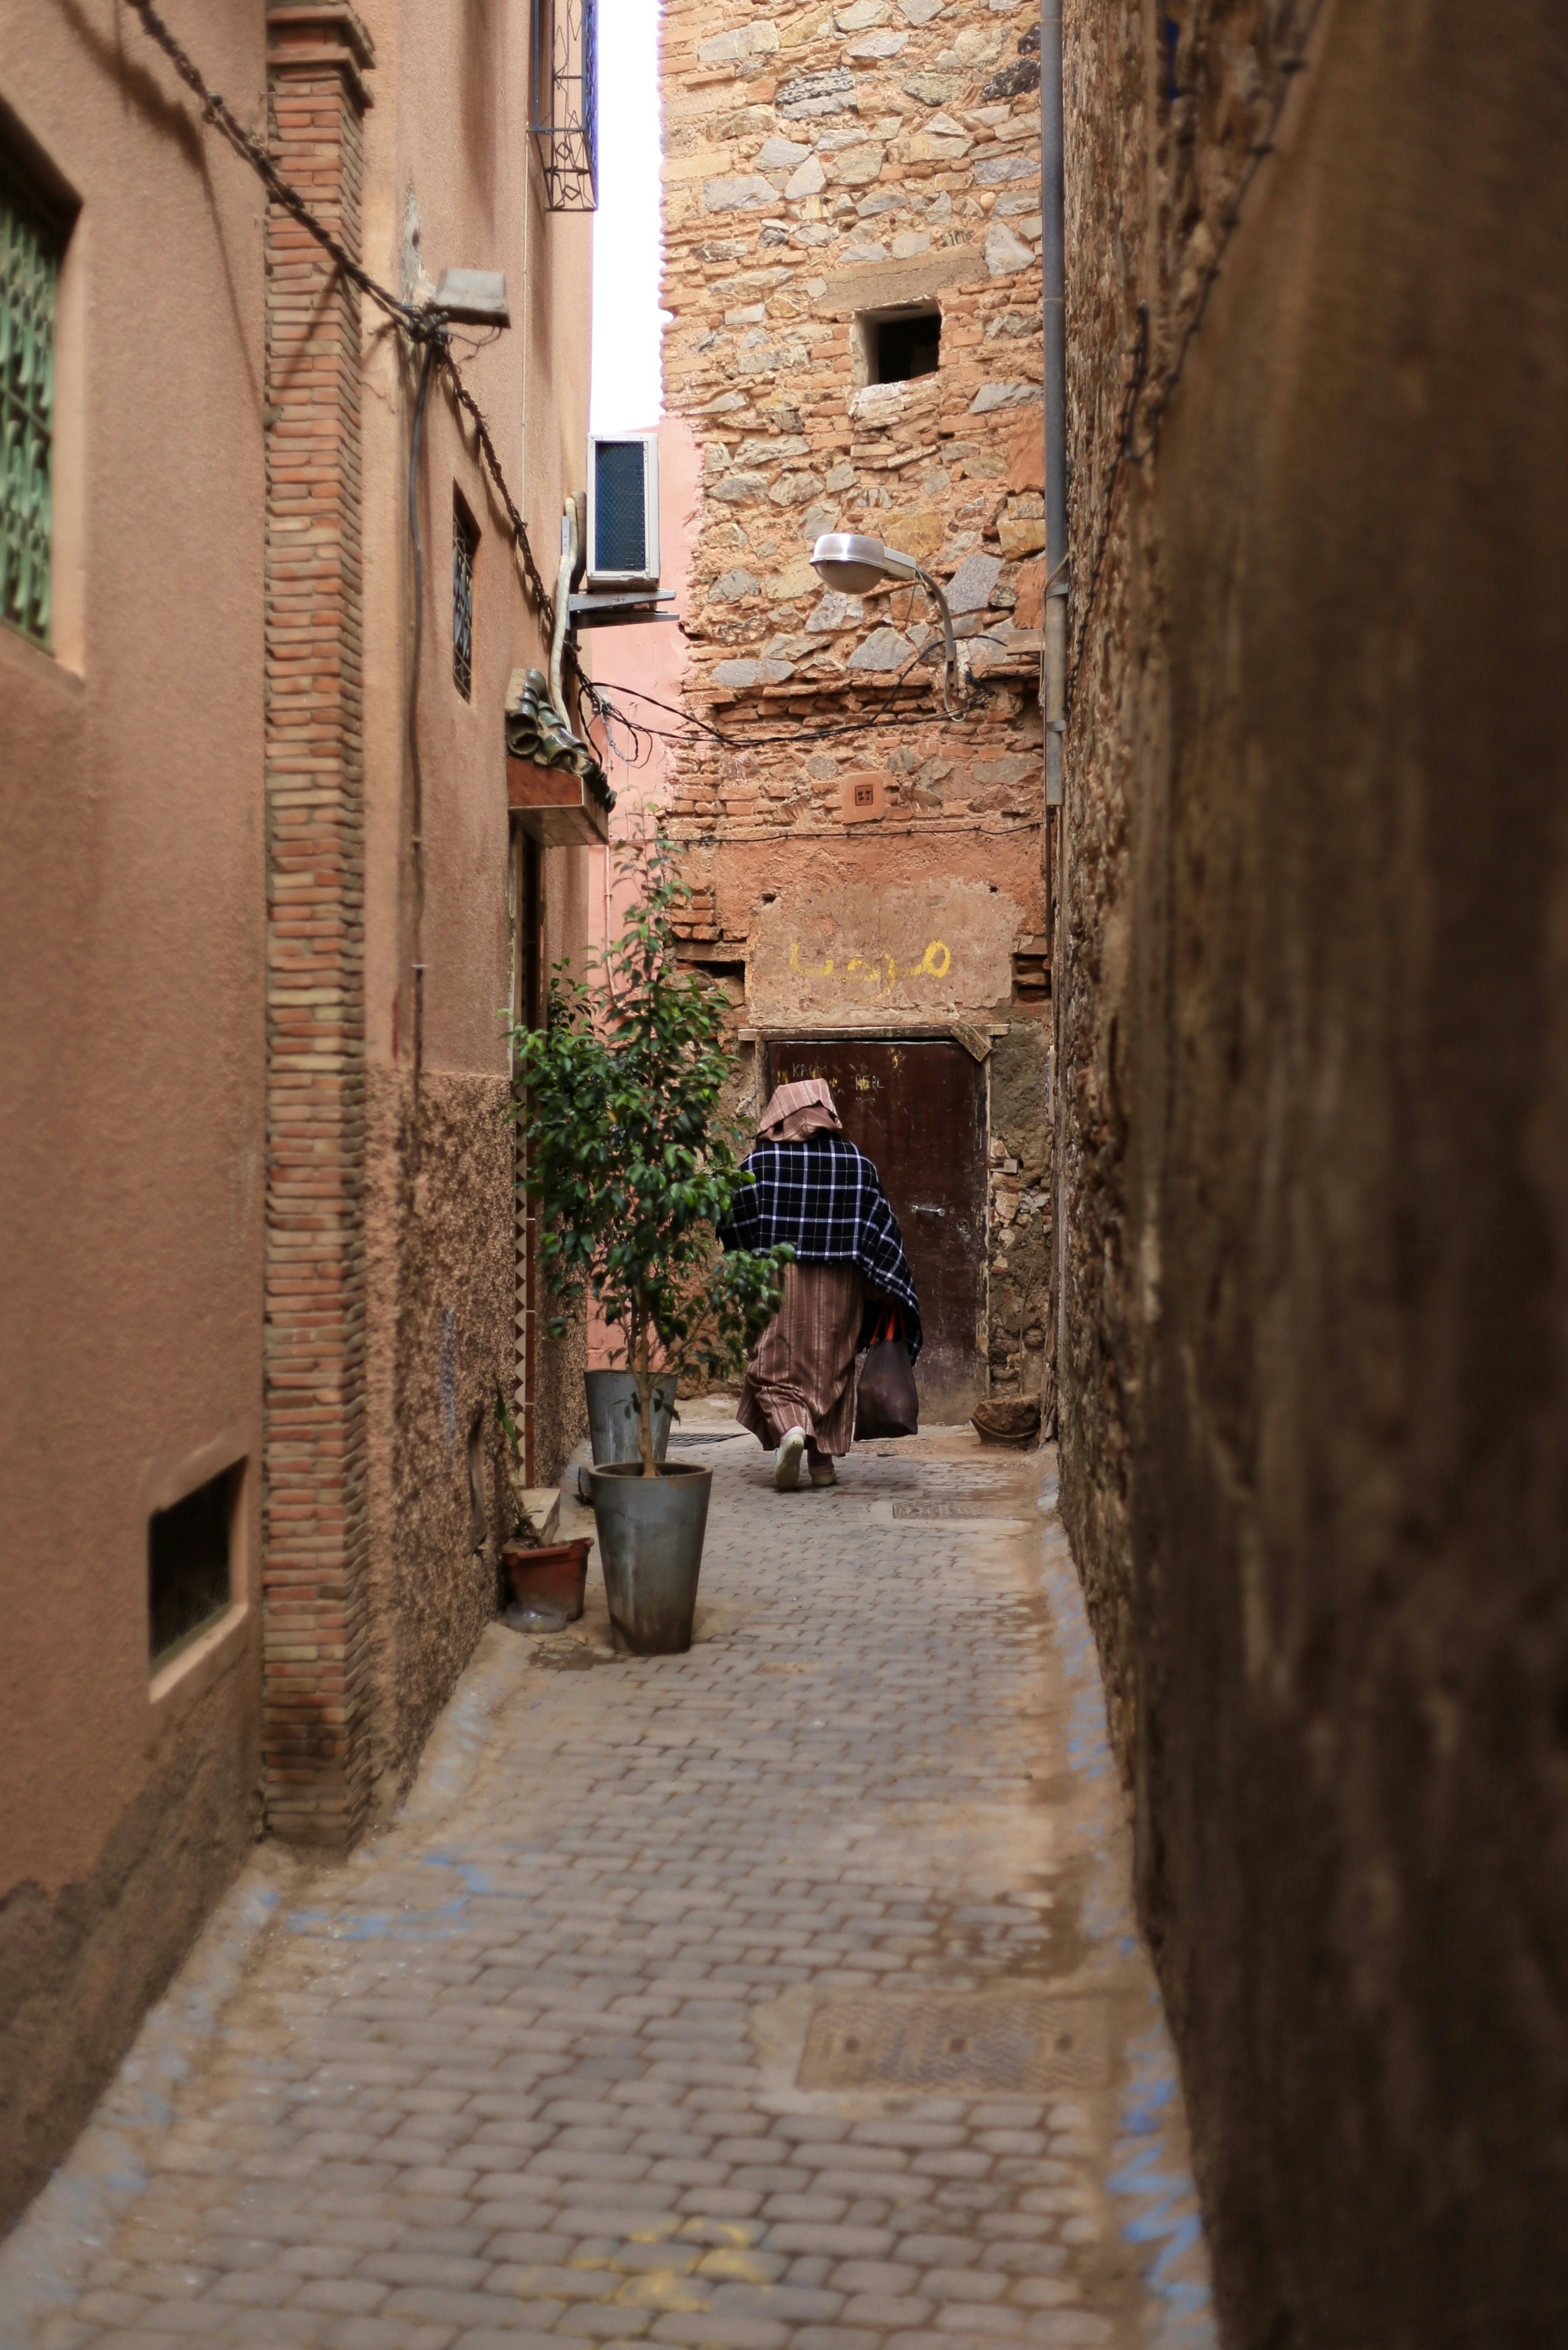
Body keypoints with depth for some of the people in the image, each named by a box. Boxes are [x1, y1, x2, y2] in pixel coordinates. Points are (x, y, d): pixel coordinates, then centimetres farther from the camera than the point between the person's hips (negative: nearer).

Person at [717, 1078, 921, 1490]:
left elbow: (732, 1224, -1)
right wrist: (890, 1294, 5)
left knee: (775, 1368, 4)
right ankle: (823, 1460, 13)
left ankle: (790, 1429, -23)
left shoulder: (760, 1161, -4)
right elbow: (881, 1228, 1)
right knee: (832, 1369, 13)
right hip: (840, 1289, 2)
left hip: (778, 1283, -2)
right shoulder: (858, 1162, 1)